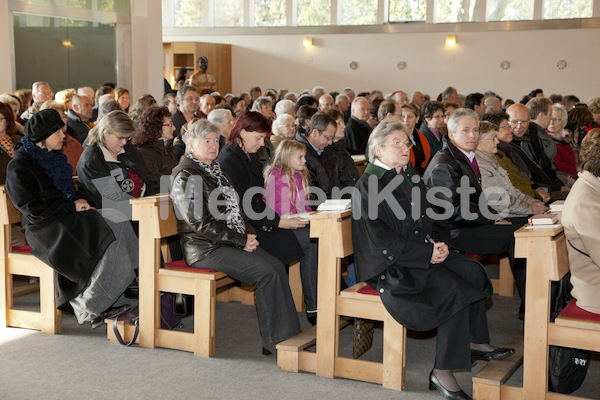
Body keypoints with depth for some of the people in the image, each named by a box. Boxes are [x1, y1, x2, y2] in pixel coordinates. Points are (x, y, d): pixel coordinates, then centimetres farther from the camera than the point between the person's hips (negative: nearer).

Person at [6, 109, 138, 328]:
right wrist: (72, 206, -13)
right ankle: (89, 308, -17)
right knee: (104, 239, -26)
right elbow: (34, 209, -15)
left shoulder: (54, 157, 18)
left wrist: (81, 199, 2)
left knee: (116, 222, -17)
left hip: (67, 218, 8)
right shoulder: (19, 166, -9)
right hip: (44, 228, -8)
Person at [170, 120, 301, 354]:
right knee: (266, 273, -22)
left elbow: (234, 208, 22)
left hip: (232, 241, 9)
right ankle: (274, 342, -15)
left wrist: (248, 233, 3)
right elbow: (199, 223, -17)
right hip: (206, 249, -8)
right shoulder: (185, 176, -11)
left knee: (277, 267, -11)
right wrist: (241, 240, -16)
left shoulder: (214, 169, 18)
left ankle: (289, 334, -10)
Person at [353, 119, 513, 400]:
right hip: (390, 265, -8)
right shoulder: (369, 185, -10)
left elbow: (428, 219, 19)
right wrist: (427, 253, -19)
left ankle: (475, 341, 2)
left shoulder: (410, 177, 15)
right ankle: (442, 373, -19)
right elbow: (380, 239, -17)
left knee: (473, 272, -13)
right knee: (456, 289, -24)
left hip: (423, 254, 8)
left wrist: (439, 243, -4)